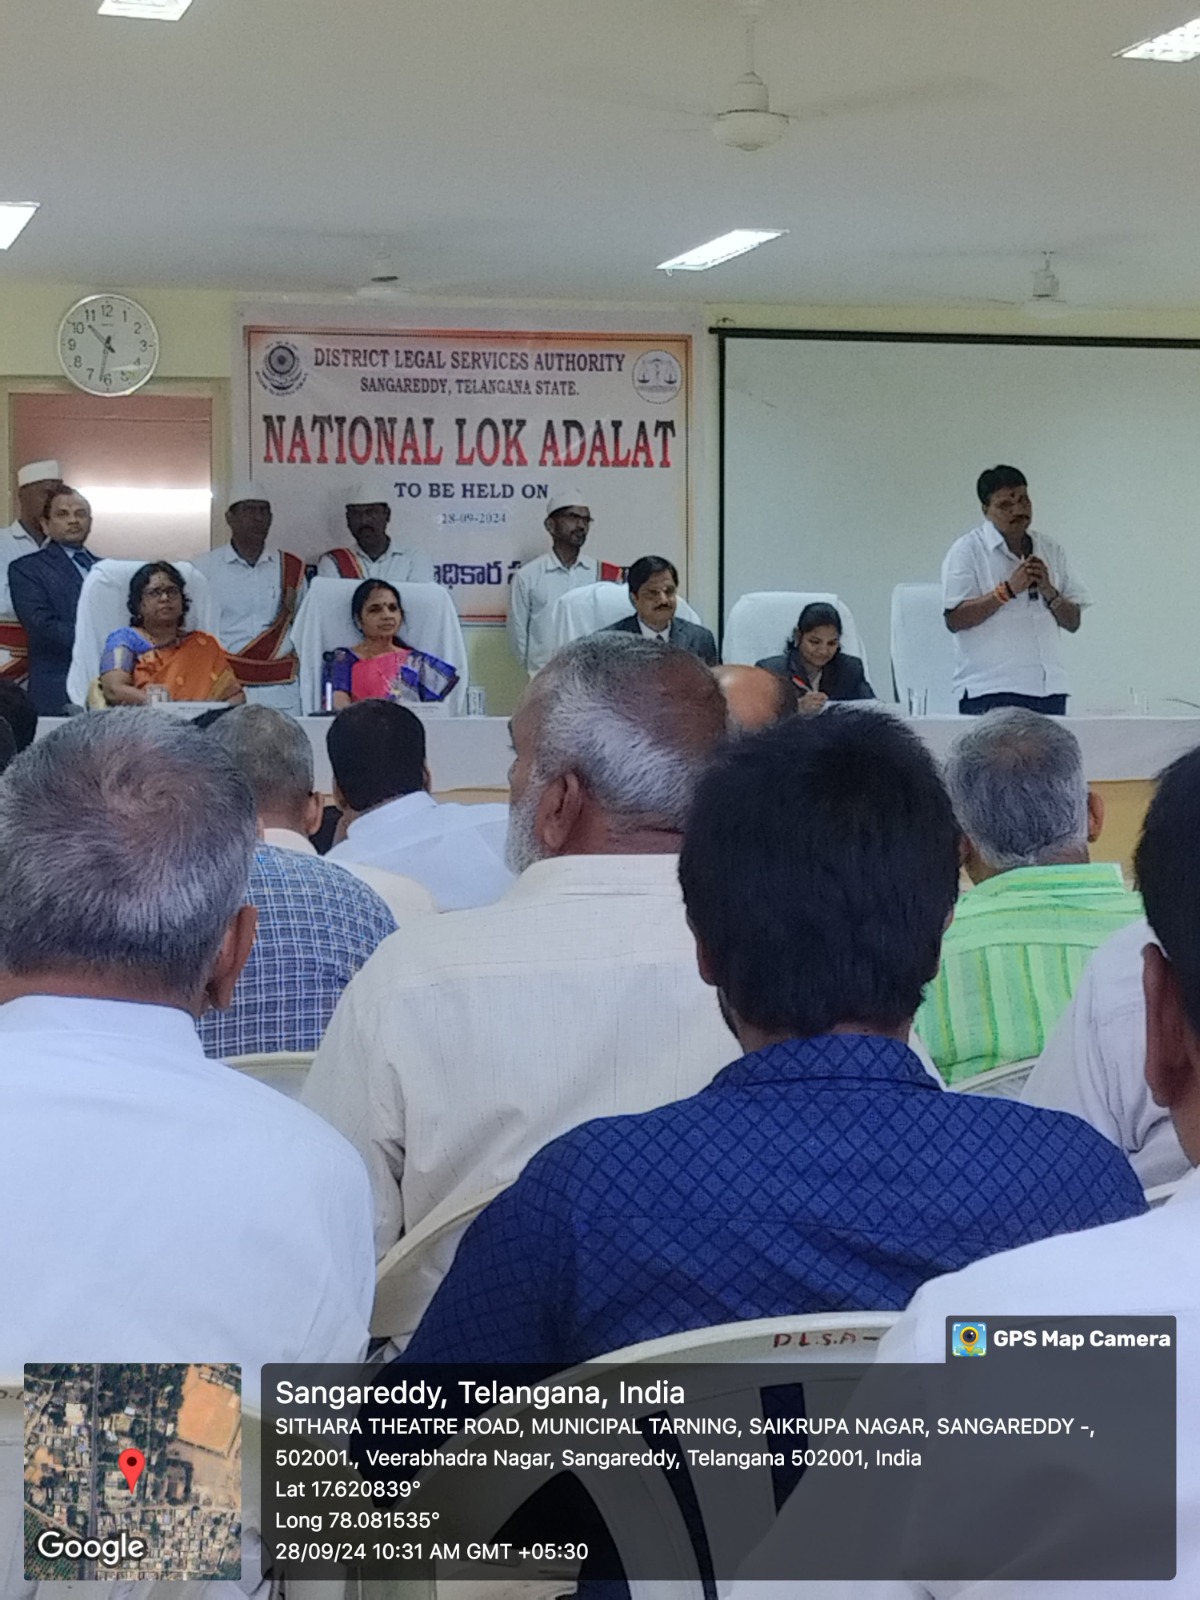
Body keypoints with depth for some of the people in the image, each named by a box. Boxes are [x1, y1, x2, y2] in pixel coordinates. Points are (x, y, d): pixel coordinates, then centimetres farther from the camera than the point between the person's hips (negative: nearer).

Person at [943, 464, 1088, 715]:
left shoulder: (1051, 551, 16)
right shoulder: (967, 550, 0)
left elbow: (1073, 622, 14)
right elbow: (955, 620, -11)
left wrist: (1048, 591, -5)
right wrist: (1008, 589, -14)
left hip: (1050, 688, 5)